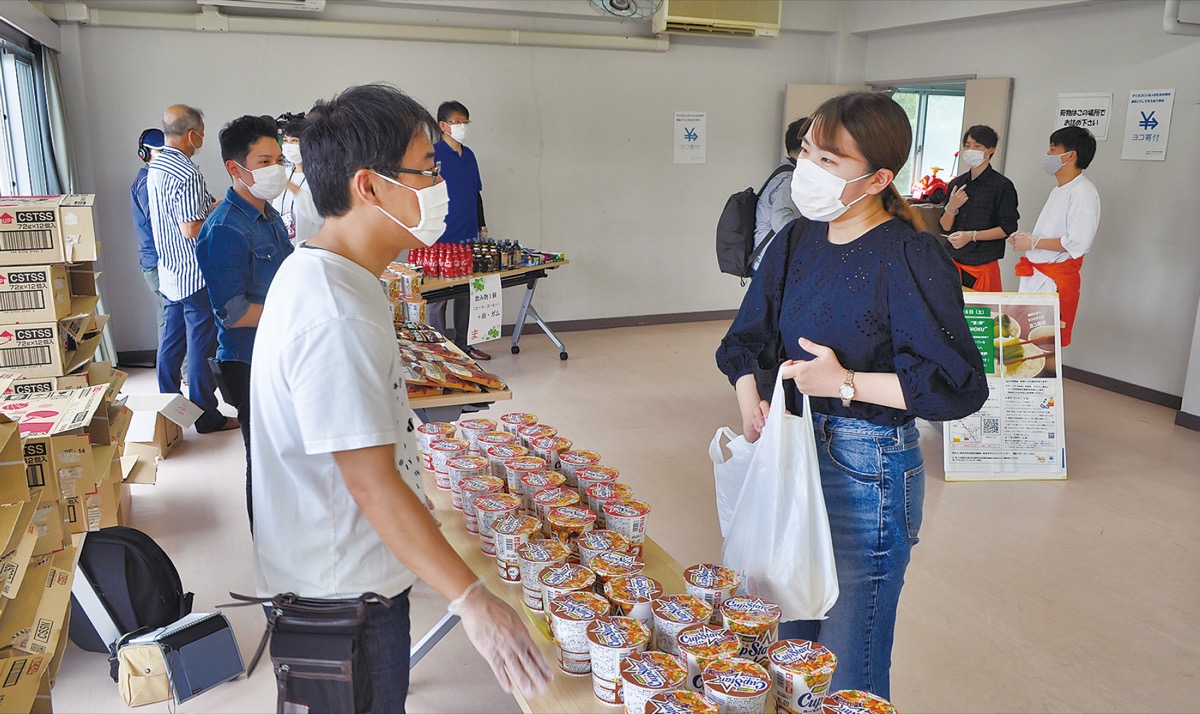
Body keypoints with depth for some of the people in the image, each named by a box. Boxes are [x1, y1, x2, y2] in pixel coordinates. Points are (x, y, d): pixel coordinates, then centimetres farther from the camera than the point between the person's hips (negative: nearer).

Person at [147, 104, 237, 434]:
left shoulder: (155, 168, 10)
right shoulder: (187, 174, -21)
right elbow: (191, 229, -24)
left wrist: (209, 207, 15)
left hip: (169, 271, 9)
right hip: (194, 273, -9)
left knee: (172, 339, 16)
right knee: (201, 344, -1)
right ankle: (206, 415, 7)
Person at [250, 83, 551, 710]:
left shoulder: (313, 271, 3)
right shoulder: (335, 318, -31)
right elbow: (374, 485, -31)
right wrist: (473, 601, -29)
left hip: (339, 570, 10)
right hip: (343, 590, -10)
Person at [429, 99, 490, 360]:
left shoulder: (469, 155, 13)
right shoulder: (433, 155, -8)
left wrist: (482, 226, 18)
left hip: (468, 238, 7)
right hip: (441, 240, -7)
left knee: (466, 293, 12)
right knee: (438, 295, 0)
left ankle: (463, 344, 22)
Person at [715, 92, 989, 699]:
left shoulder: (910, 258, -18)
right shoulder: (799, 240, 3)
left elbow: (960, 387, -21)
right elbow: (746, 338, 13)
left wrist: (845, 383, -20)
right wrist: (750, 403, -4)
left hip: (867, 474, -7)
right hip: (795, 452, 7)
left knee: (846, 675, 8)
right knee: (790, 639, 24)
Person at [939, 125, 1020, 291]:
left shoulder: (1002, 186, -4)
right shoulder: (956, 183, 11)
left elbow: (1008, 228, -9)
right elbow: (945, 227, 11)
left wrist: (972, 235, -16)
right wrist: (951, 208, -9)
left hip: (983, 266, -4)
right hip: (954, 262, 4)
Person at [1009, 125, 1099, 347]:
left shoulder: (1083, 192, -14)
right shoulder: (1059, 190, 18)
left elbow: (1078, 243, -23)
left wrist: (1033, 242, -15)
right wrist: (1025, 238, 9)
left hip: (1056, 280, -9)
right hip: (1036, 276, 10)